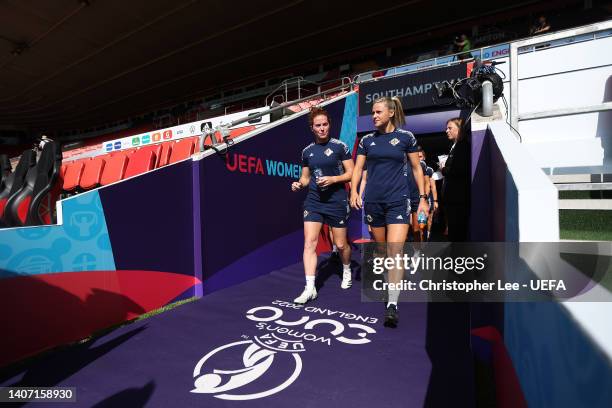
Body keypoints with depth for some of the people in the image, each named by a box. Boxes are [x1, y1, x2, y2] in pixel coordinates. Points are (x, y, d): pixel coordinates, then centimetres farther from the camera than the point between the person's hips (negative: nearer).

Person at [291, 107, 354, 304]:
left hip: (337, 201, -3)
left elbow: (351, 173, -4)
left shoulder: (339, 146, -4)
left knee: (341, 244, 9)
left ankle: (347, 271, 41)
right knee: (309, 243, -7)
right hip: (313, 201, 3)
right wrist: (299, 184, -7)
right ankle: (310, 288, 1)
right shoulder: (307, 151, 7)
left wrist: (333, 179, -19)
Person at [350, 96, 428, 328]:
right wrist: (354, 191, -9)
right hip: (373, 202, 3)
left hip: (398, 201, -3)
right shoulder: (367, 140, 10)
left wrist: (423, 198, 3)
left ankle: (392, 304, -9)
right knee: (381, 251, 14)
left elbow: (416, 168, 7)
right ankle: (392, 282, 38)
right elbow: (358, 168, 8)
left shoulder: (405, 137, 3)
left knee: (395, 251, -14)